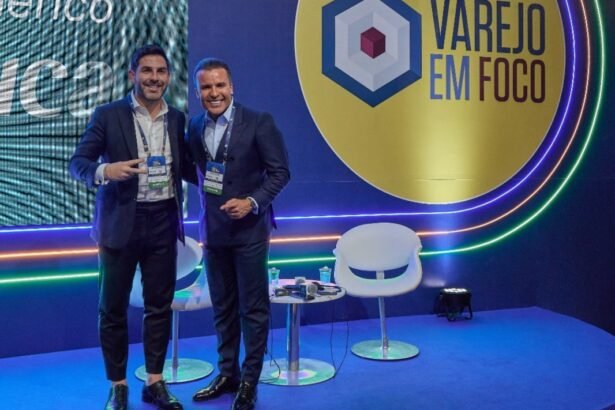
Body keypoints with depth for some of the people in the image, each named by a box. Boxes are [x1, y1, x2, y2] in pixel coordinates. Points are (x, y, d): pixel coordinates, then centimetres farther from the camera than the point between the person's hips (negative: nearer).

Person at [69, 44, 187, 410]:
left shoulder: (177, 118, 8)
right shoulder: (108, 115, -4)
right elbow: (77, 163, -6)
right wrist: (105, 170, -25)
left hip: (163, 223, 3)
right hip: (121, 223, -3)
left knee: (160, 306, 9)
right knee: (113, 308, 6)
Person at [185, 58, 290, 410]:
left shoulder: (258, 123, -9)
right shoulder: (194, 127, 5)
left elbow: (280, 172, -9)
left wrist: (252, 202, -19)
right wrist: (203, 184, -3)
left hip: (249, 229, -4)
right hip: (213, 230, 5)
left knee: (253, 307, 4)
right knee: (222, 306, 14)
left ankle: (250, 381, 18)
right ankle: (227, 373, 28)